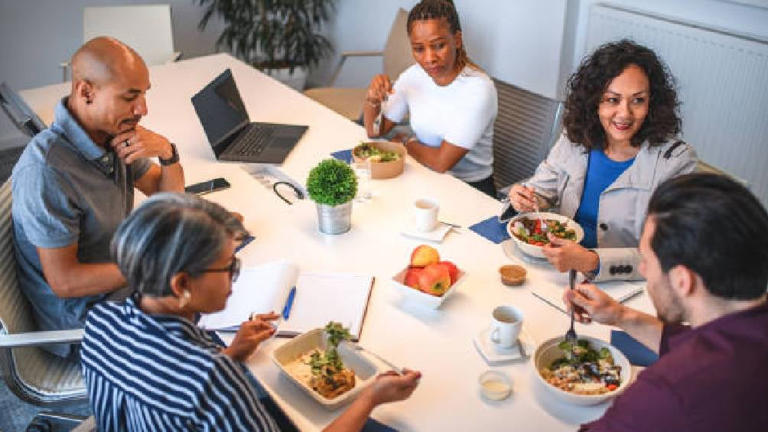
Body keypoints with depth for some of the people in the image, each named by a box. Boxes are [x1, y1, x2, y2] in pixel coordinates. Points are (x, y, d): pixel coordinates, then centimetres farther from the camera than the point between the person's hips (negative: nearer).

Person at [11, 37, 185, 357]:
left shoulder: (113, 133, -5)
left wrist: (167, 152, -15)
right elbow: (64, 281, -26)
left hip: (118, 280, 8)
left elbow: (168, 196, 7)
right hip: (82, 324, -8)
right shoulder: (45, 171, -30)